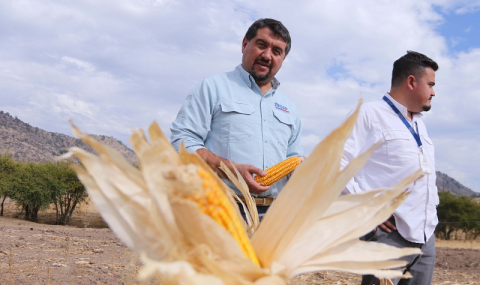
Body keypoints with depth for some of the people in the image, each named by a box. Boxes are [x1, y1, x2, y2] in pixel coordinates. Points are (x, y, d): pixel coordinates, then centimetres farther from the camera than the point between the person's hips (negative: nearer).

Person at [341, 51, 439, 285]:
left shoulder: (419, 123, 23)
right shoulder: (369, 114, -3)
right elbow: (337, 162, -12)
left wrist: (433, 204, 15)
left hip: (426, 237, 8)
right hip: (389, 233, -8)